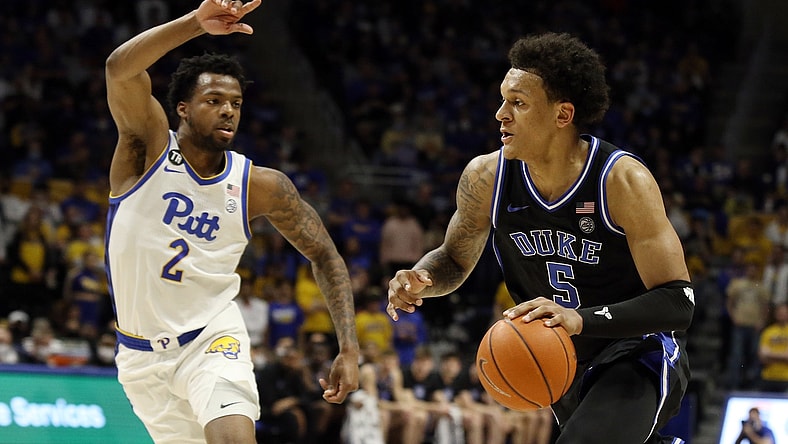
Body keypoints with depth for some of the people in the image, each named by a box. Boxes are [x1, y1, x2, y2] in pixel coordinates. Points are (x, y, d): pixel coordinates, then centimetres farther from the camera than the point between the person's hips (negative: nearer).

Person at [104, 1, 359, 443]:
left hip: (212, 339, -1)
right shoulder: (150, 146, -11)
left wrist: (349, 349, -8)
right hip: (142, 353, 1)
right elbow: (120, 70, -30)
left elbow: (325, 257, 2)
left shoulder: (261, 186, -7)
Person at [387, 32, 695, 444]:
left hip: (639, 353, -6)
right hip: (566, 363, 6)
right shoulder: (486, 177, -12)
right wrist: (417, 280, -17)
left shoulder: (623, 180, -26)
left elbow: (677, 303, -27)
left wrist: (580, 319, -41)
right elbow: (454, 259, 7)